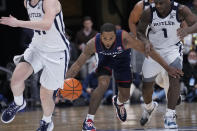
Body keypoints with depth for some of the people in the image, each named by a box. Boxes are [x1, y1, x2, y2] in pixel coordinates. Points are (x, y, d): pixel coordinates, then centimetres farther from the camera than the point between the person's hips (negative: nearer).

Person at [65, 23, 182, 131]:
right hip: (105, 60, -1)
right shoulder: (93, 43, -35)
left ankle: (118, 102, 46)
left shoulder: (124, 38, -42)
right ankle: (88, 121, -17)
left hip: (122, 61, 1)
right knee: (103, 84, -27)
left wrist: (168, 68, -33)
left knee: (125, 95, 6)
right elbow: (78, 64, -23)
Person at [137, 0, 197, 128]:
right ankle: (149, 107, 45)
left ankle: (170, 116, -21)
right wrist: (146, 41, -27)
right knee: (147, 84, 11)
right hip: (153, 49, 2)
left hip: (173, 49, -2)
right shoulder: (149, 13, -18)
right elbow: (140, 31, -5)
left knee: (174, 78, -26)